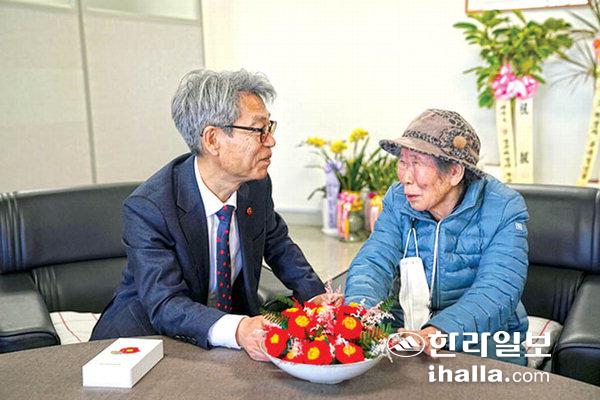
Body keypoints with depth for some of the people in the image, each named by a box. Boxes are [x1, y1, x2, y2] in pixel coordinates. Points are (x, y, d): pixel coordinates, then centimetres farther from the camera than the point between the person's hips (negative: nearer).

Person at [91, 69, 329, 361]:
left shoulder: (257, 185, -6)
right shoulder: (146, 208, -25)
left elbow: (279, 246, 12)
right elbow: (165, 305, -30)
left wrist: (315, 295, -6)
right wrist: (236, 330, -48)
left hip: (236, 315, 7)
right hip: (148, 327, -6)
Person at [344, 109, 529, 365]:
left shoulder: (505, 209, -12)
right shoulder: (398, 200, 0)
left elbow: (497, 291, -23)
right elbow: (374, 262, -10)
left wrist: (439, 333, -41)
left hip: (482, 338, -3)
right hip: (406, 331, 3)